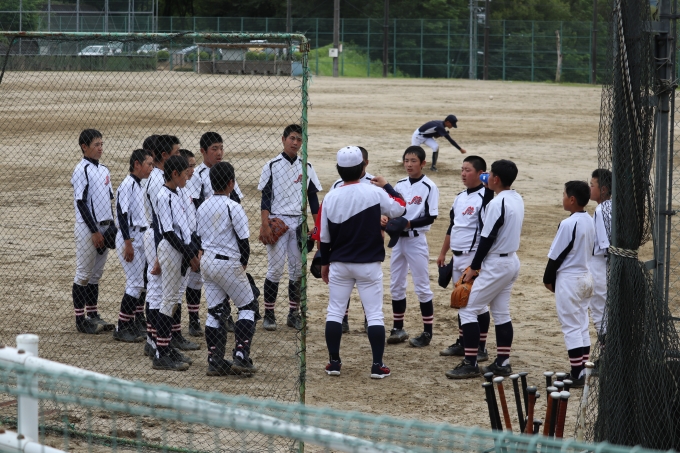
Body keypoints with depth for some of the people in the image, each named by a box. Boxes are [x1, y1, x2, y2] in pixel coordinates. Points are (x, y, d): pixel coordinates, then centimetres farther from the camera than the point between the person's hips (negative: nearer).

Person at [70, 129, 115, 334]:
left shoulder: (103, 170, 12)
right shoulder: (82, 170, -12)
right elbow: (81, 203, -15)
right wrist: (94, 231, -17)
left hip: (104, 227, 8)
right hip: (88, 229, -8)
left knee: (96, 273, 12)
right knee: (84, 274, -2)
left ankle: (93, 315, 18)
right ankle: (80, 319, 2)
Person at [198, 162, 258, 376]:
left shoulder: (203, 207, 5)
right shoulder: (233, 207, -15)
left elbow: (200, 237, 12)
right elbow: (243, 240, -13)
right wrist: (243, 263, 4)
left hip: (207, 261, 6)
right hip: (229, 263, -6)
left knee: (214, 311, 11)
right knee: (248, 306, 7)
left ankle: (215, 360, 9)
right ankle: (241, 356, -4)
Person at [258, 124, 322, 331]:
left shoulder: (306, 167, 9)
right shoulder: (272, 166, 0)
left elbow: (313, 198, 12)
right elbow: (266, 197, -3)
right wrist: (265, 225, -12)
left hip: (299, 223, 3)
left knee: (298, 268, 4)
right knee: (275, 267, -6)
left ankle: (293, 313, 12)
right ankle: (269, 314, 1)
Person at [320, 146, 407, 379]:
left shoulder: (330, 198, -5)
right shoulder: (374, 193, -12)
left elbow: (325, 236, 2)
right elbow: (399, 209, 4)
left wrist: (324, 263, 15)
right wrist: (386, 186, 18)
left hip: (339, 264, 2)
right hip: (369, 264, -2)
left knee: (334, 312, 11)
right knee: (375, 314, 4)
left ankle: (334, 362, 11)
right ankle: (377, 365, 1)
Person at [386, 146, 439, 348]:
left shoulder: (429, 187, -9)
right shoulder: (400, 185, 8)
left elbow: (431, 217, -13)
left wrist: (409, 223, -22)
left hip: (416, 239, -6)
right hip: (398, 239, 6)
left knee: (422, 286, -2)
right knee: (396, 285, 10)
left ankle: (427, 332, 4)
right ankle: (398, 328, 20)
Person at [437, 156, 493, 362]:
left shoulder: (485, 198, -12)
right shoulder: (460, 197, 14)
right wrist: (443, 253, 19)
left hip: (473, 258, -8)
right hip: (457, 257, 8)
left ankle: (480, 348, 0)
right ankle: (462, 343, 23)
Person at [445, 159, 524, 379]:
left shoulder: (497, 203, -20)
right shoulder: (517, 200, 7)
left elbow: (487, 238, -19)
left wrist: (474, 267, -11)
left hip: (495, 264, -9)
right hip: (512, 261, 9)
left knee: (468, 310, -4)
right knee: (501, 312, 14)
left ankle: (470, 364, -5)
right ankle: (503, 362, 15)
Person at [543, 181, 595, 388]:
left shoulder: (568, 224, -20)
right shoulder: (590, 222, 5)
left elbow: (556, 255, -16)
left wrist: (548, 279, -3)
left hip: (568, 279, -9)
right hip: (585, 276, 9)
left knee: (571, 327, -4)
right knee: (582, 325, 13)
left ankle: (577, 374, -5)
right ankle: (582, 370, 17)